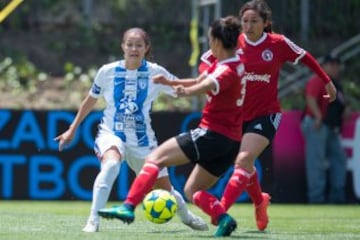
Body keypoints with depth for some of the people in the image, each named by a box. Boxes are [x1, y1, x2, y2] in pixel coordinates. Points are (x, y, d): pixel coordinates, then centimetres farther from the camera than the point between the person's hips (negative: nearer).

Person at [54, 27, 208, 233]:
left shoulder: (155, 73, -6)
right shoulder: (108, 71, -4)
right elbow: (90, 101, 10)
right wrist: (72, 130, 15)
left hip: (142, 139, 2)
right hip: (111, 133, -2)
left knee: (165, 187, 9)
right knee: (111, 164, -36)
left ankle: (186, 216, 42)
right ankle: (93, 221, -33)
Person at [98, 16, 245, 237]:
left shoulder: (227, 71, -17)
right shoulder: (233, 63, 11)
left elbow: (205, 86, -41)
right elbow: (200, 81, 25)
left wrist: (186, 91, -60)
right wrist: (169, 81, 27)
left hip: (211, 134, -9)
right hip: (232, 142, 9)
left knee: (155, 158, -6)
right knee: (192, 190, 14)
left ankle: (129, 207, -15)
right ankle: (223, 218, -9)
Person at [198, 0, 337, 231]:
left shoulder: (278, 43, -7)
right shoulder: (233, 43, -4)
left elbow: (305, 58, 9)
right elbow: (205, 61, 1)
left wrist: (327, 82, 16)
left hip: (266, 114, -4)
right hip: (237, 114, 4)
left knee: (243, 160, -22)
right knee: (245, 164, 18)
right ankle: (260, 201, 46)